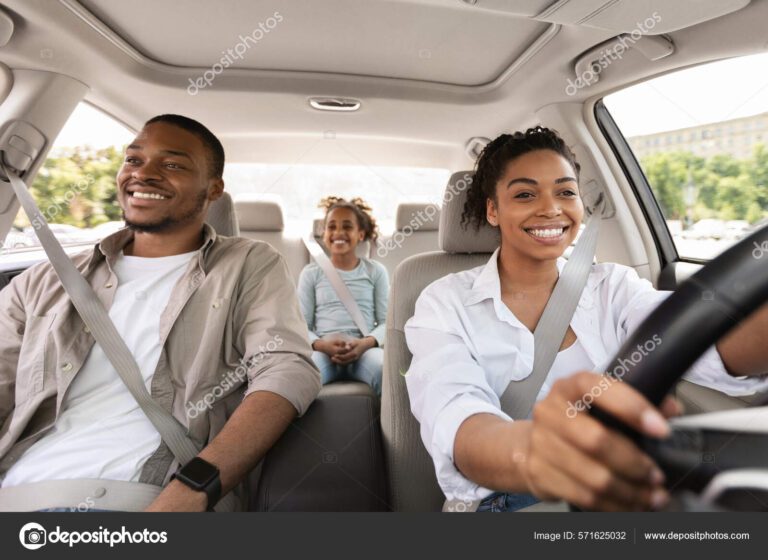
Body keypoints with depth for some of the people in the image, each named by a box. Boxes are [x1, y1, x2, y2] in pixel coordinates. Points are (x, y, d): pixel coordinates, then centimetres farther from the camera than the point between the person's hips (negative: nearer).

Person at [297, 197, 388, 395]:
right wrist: (322, 345, -13)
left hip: (364, 348, 0)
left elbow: (386, 321, 7)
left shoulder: (376, 271, 12)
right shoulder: (311, 272, 12)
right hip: (323, 349, 0)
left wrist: (366, 343, -14)